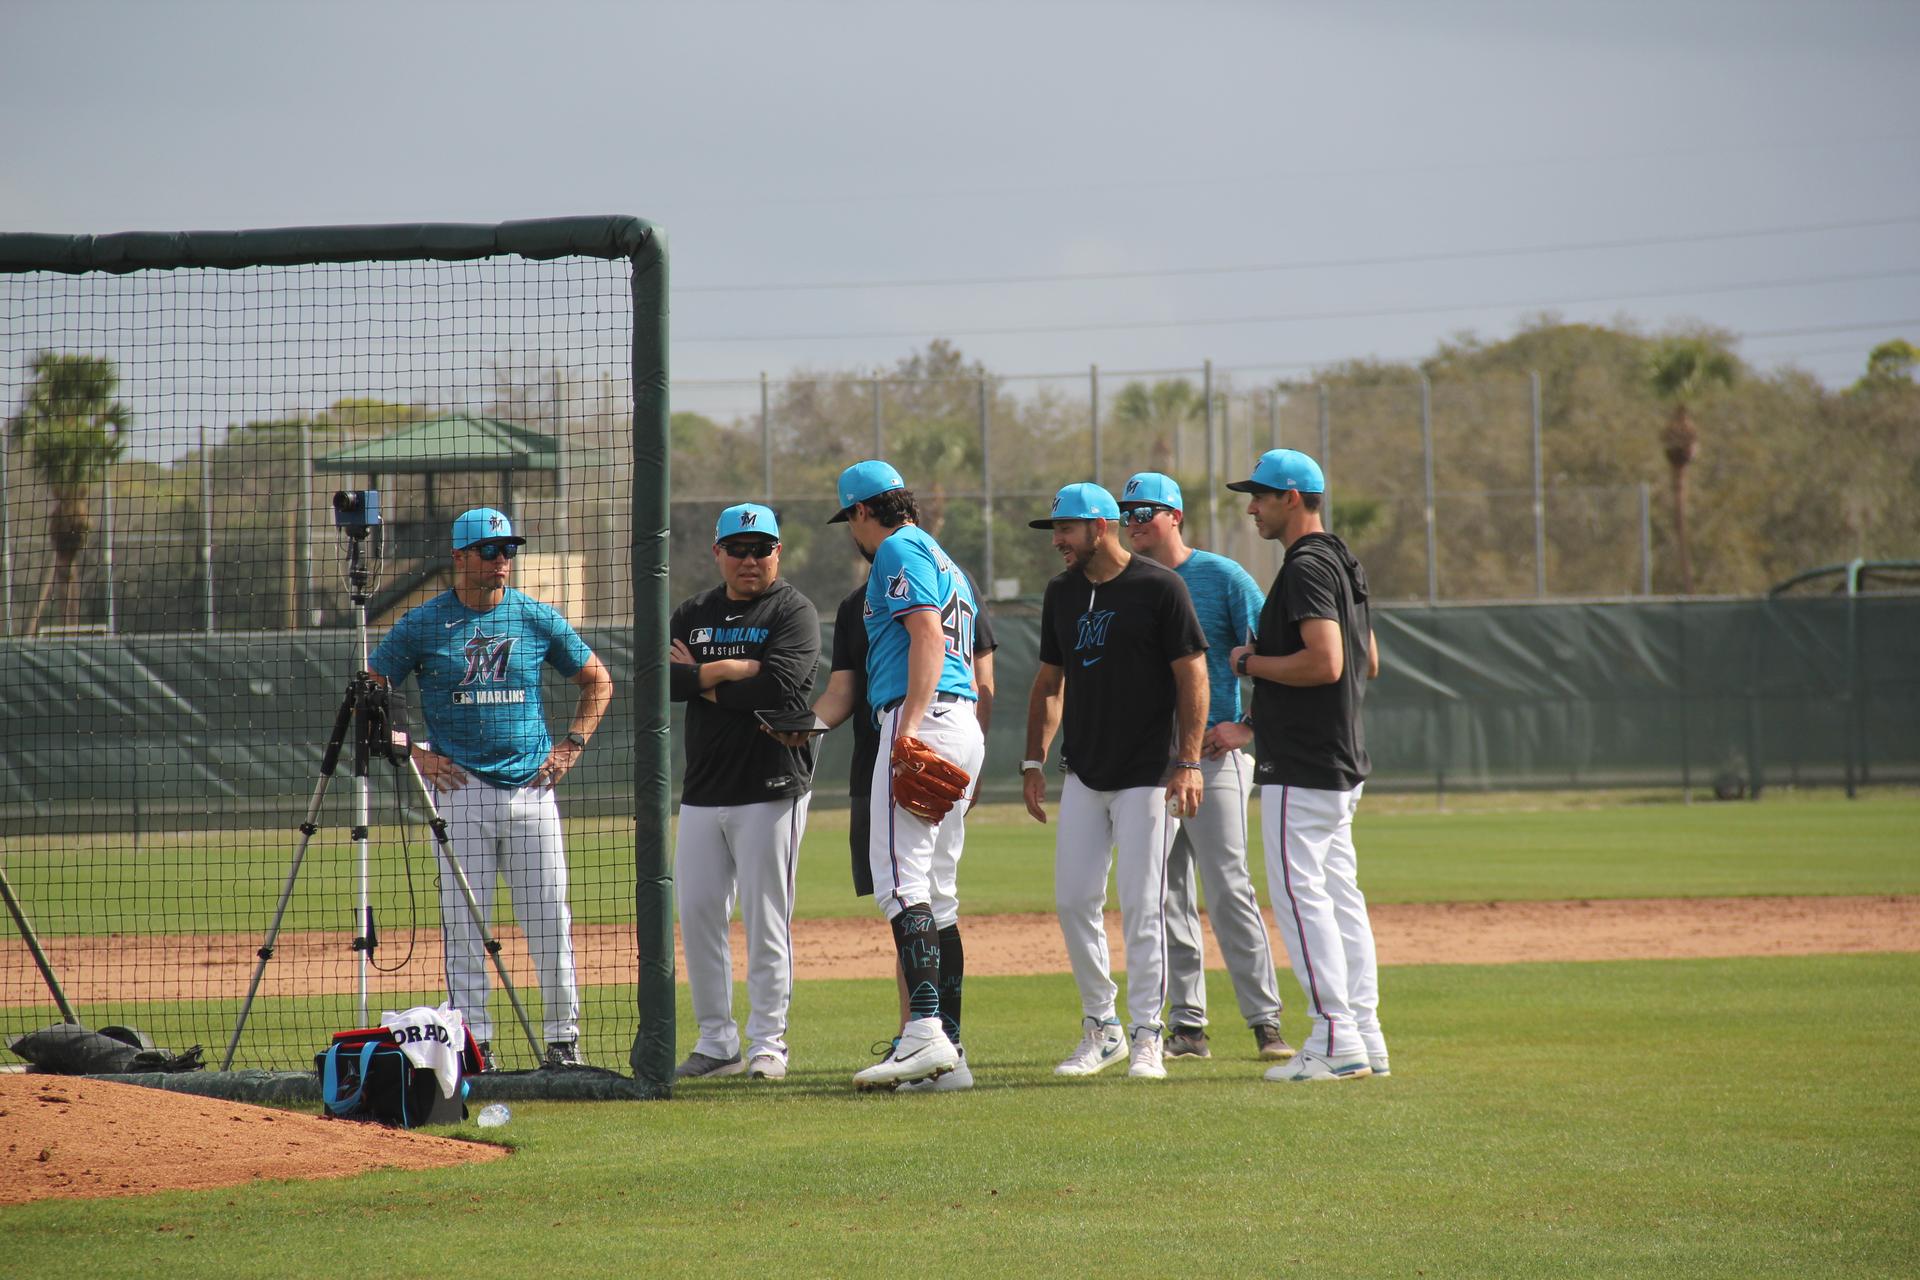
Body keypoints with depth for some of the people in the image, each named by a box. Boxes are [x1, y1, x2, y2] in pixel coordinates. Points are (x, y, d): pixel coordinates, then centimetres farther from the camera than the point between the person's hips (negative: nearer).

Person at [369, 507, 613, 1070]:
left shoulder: (537, 617, 6)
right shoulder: (423, 624, 1)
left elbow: (597, 680, 17)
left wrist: (572, 745, 6)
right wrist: (413, 753, -2)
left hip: (532, 787, 1)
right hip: (462, 788, -1)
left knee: (550, 921, 2)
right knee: (464, 923, -2)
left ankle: (563, 1038, 10)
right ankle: (473, 1042, 3)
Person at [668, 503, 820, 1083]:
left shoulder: (793, 611, -3)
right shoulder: (693, 614, 14)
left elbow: (778, 687, -18)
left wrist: (703, 680, -8)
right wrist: (727, 672, -12)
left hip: (770, 789, -6)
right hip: (703, 790, 6)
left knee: (765, 920, -5)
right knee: (698, 916, 5)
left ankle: (768, 1044, 2)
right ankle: (717, 1044, 13)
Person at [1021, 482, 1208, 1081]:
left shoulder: (1159, 587, -10)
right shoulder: (1061, 593, 9)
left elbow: (1192, 676, -10)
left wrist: (1188, 763, -17)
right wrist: (1034, 761, 9)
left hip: (1147, 775, -6)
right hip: (1083, 775, 6)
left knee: (1141, 905, -6)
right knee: (1073, 901, 3)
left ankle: (1146, 1037, 2)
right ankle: (1100, 1028, 16)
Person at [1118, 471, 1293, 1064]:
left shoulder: (1222, 577, -2)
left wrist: (1248, 727, -13)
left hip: (1212, 753, -5)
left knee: (1228, 888, -10)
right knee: (1164, 894, 5)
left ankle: (1265, 1021, -7)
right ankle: (1186, 1025, 9)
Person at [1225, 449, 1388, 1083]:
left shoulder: (1306, 568, -16)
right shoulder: (1345, 564, 16)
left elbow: (1325, 662, -27)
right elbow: (1368, 662, 21)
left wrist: (1252, 662, -12)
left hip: (1302, 768, -10)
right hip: (1342, 761, 10)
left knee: (1299, 894, -9)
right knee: (1340, 893, 12)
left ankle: (1336, 1041, -11)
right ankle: (1365, 1039, 12)